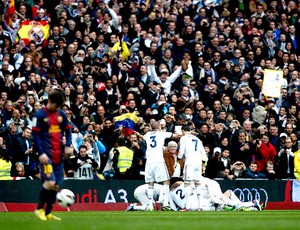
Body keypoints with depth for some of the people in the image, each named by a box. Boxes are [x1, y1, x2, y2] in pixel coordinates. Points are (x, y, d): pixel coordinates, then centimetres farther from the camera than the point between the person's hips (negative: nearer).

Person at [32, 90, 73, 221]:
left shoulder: (61, 114, 13)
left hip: (58, 155, 6)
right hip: (47, 155, -6)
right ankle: (39, 209, -3)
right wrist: (41, 153, -15)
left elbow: (68, 131, 17)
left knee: (56, 185, 4)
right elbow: (35, 134, -7)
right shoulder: (39, 115, -4)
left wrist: (68, 145, -1)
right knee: (50, 182, -19)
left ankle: (48, 213, 12)